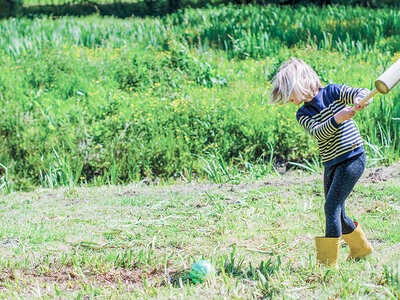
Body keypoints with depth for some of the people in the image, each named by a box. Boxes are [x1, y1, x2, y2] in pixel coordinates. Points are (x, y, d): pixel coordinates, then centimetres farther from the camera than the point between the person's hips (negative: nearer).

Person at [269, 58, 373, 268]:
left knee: (332, 206, -14)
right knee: (336, 212, 11)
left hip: (352, 158, -5)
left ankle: (328, 263, -12)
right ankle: (361, 247, 38)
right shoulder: (303, 115, 3)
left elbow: (363, 92, -9)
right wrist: (336, 119, -34)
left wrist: (360, 100, -34)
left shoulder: (332, 92, -4)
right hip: (330, 164, 6)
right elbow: (318, 132, -16)